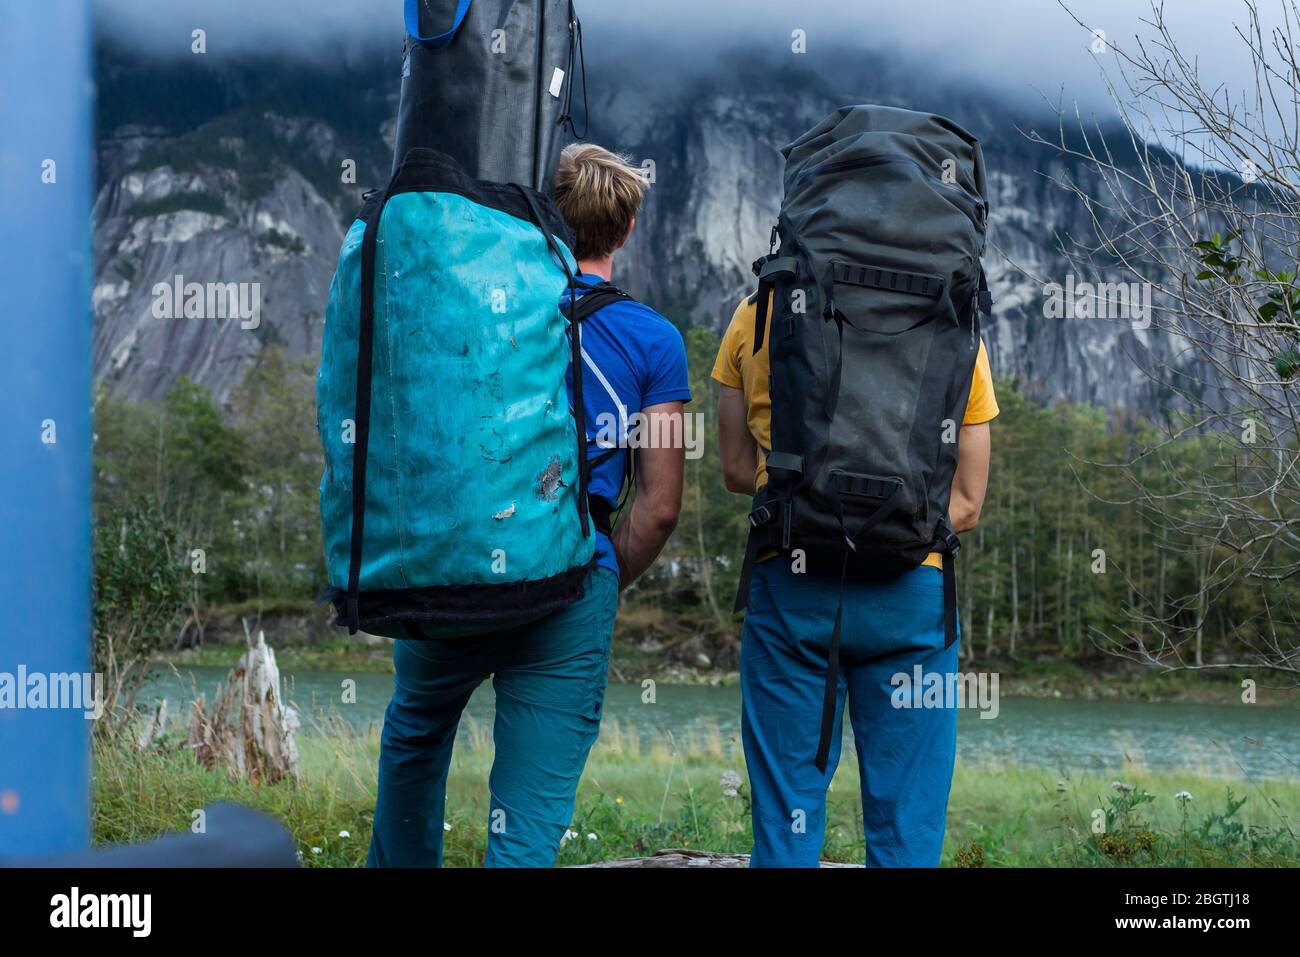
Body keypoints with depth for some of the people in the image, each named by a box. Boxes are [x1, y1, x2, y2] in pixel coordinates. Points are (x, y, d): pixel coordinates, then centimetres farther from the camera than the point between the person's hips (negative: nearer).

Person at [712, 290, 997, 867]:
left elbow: (737, 471, 10)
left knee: (785, 824, 6)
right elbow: (967, 504, 4)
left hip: (788, 586, 1)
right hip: (910, 589, 0)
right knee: (907, 831, 5)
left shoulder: (756, 316, 5)